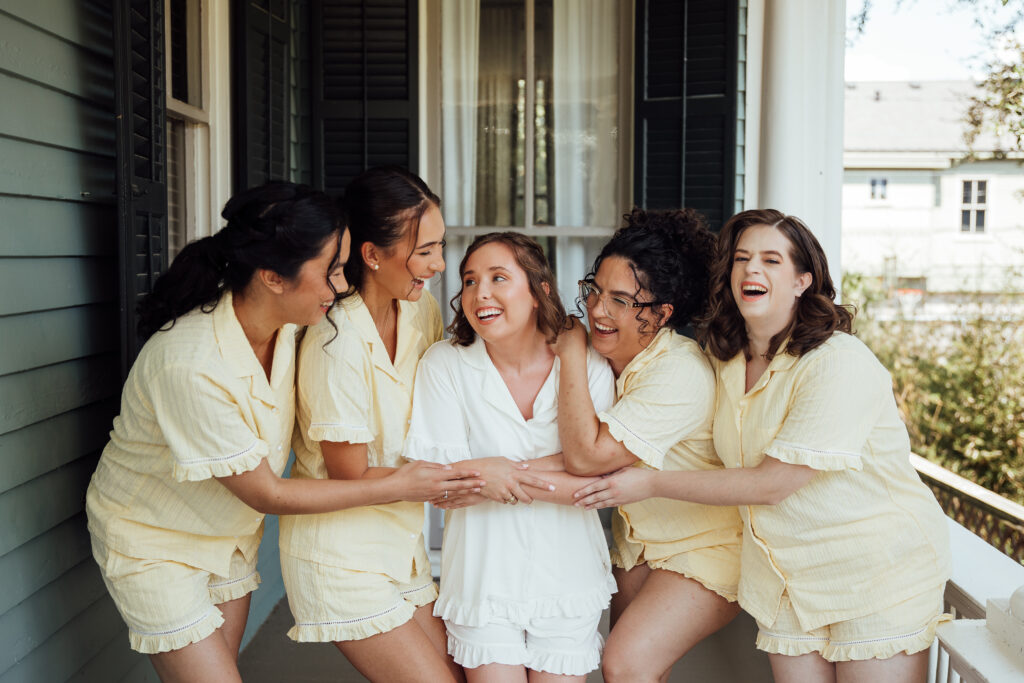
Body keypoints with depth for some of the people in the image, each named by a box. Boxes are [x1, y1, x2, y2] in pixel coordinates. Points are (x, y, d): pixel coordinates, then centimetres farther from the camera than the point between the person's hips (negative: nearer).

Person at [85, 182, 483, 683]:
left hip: (230, 527, 7)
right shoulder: (190, 365, -37)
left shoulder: (284, 323, -16)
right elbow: (266, 494, -26)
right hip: (151, 539, -6)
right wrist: (398, 487, -24)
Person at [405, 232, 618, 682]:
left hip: (568, 576, 1)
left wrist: (500, 473, -22)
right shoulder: (444, 364, -7)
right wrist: (556, 466, -20)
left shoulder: (589, 367, -5)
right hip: (482, 580, -1)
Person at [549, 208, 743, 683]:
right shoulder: (604, 354, -5)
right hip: (640, 540, 8)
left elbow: (586, 456, -33)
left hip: (708, 544, -7)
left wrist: (571, 354, -26)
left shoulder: (680, 374, -29)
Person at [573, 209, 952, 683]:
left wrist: (650, 484, -14)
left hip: (880, 570, -6)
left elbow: (772, 483, -20)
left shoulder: (840, 363, -20)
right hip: (787, 574, 6)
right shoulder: (726, 360, 3)